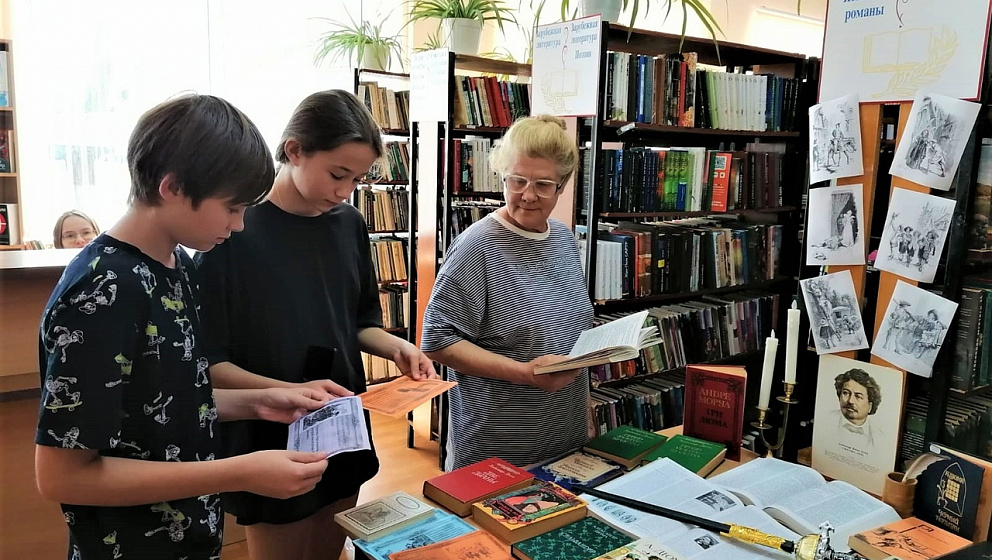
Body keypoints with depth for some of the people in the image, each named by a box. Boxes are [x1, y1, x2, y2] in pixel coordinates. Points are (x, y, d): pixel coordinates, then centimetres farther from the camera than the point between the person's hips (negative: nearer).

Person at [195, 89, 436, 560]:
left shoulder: (349, 225, 0)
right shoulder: (235, 231, -18)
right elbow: (209, 361, -16)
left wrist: (396, 348, -8)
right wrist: (290, 392, -29)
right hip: (270, 442, -5)